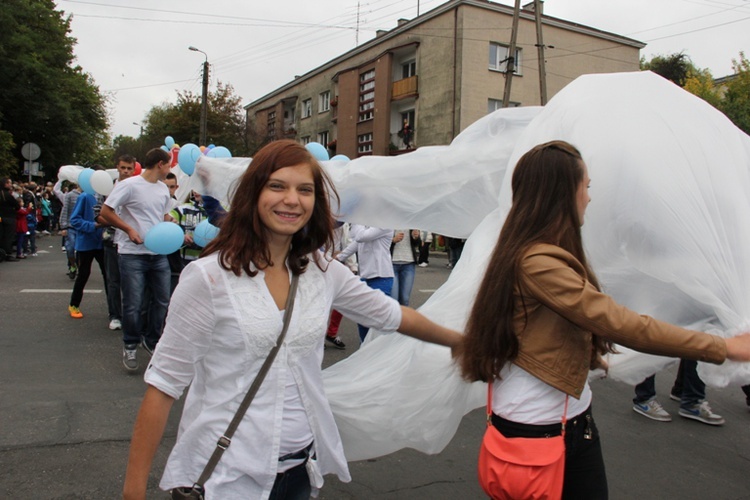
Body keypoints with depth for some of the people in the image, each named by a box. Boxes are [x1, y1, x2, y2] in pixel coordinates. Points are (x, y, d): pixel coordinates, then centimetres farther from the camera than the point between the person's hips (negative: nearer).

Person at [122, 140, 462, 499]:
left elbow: (391, 315, 10)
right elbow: (164, 384, -12)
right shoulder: (209, 277, -16)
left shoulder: (322, 271, -2)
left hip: (302, 462, 5)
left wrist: (462, 341, 17)